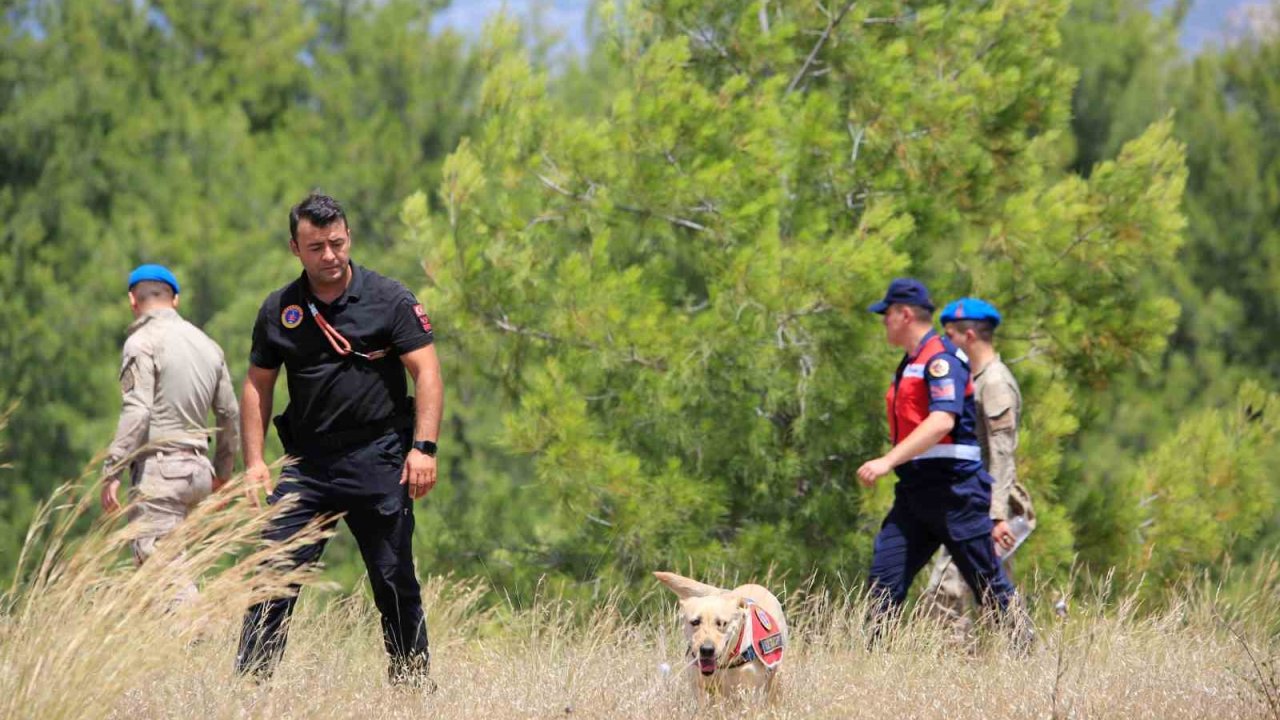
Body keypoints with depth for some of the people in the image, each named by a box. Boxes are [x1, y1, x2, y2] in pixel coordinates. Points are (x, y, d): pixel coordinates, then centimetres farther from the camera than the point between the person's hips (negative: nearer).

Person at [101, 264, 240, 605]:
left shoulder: (143, 341, -6)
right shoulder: (207, 344, 17)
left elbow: (137, 412, -16)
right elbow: (230, 414, 21)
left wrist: (111, 472, -16)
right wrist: (223, 471, 32)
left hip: (159, 467, -8)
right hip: (197, 468, 8)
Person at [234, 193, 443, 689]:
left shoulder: (389, 300, -2)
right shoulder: (280, 311, 7)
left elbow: (427, 373, -4)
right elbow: (258, 385, 13)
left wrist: (424, 448, -14)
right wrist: (254, 462, 5)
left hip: (378, 461, -2)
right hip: (309, 463, 2)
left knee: (395, 581, 3)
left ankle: (412, 680, 14)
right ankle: (248, 680, -6)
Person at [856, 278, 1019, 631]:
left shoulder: (941, 358, -12)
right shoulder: (910, 364, 19)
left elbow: (942, 421, -25)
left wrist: (888, 461, -30)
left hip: (954, 490, -9)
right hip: (914, 492, 9)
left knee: (990, 586, -4)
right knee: (884, 581, -1)